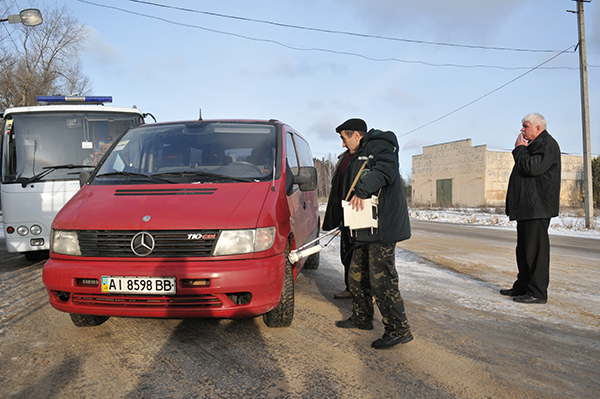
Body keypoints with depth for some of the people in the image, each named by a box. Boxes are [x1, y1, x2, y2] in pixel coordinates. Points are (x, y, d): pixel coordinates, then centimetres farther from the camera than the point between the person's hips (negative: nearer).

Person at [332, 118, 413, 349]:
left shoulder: (379, 146, -5)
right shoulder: (359, 156, 27)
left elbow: (387, 169, -26)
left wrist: (363, 189, -30)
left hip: (382, 227, -11)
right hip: (365, 228, 11)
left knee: (381, 279, -11)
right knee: (357, 276, 16)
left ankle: (399, 330, -2)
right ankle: (362, 319, 31)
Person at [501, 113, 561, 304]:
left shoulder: (547, 145, -10)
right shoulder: (534, 145, 22)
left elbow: (531, 168, -23)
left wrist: (519, 149, -12)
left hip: (537, 207, -11)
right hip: (527, 208, 11)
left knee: (536, 249, -8)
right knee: (524, 249, 15)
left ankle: (538, 292, -3)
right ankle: (523, 286, 24)